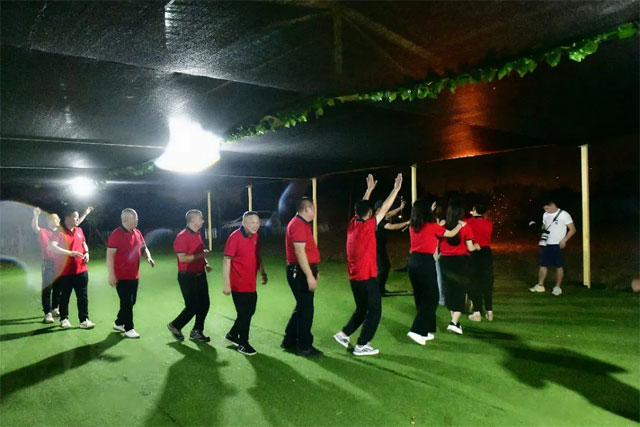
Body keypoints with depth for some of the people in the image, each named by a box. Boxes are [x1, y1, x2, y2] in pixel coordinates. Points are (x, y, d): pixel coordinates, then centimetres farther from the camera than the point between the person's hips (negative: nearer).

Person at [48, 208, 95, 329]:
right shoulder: (60, 232, -12)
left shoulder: (79, 230, 8)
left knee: (83, 296, 4)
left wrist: (86, 253, 5)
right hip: (65, 271, -5)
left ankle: (84, 320, 9)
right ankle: (64, 319, 26)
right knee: (65, 296, 10)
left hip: (81, 270, 5)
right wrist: (70, 253, -32)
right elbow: (51, 247, -26)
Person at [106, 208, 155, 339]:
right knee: (127, 303, -1)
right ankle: (129, 329, 11)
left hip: (134, 275, 8)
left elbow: (143, 247, 19)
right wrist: (111, 275, -20)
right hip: (121, 276, -7)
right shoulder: (116, 234, -15)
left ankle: (119, 323, 34)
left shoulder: (137, 233, 6)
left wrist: (148, 257, -2)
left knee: (131, 302, 16)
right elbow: (110, 255, -17)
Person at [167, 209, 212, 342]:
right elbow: (182, 258, -22)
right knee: (192, 306, -2)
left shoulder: (198, 235, 12)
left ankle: (197, 331, 23)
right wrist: (201, 255, -21)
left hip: (200, 275, 8)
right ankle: (175, 325, 22)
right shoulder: (182, 236, -15)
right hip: (187, 276, -8)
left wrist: (205, 263, 8)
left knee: (204, 304, 9)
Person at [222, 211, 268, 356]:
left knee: (249, 311, 18)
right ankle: (243, 343, 20)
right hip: (238, 284, -8)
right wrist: (226, 284, -19)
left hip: (251, 284, 8)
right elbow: (226, 260, -17)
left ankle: (233, 335, 38)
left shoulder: (255, 236, 6)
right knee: (244, 313, 2)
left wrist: (262, 273, 15)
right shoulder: (235, 237, -16)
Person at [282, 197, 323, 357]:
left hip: (302, 271, 11)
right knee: (306, 309, -2)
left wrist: (313, 271, 24)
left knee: (302, 307, 18)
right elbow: (299, 252, -24)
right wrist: (309, 276, -25)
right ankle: (305, 347, 9)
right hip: (300, 272, -11)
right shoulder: (298, 225, -17)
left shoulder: (302, 224, 16)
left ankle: (289, 341, 28)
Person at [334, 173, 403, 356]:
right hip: (367, 277, -8)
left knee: (362, 309, 21)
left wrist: (370, 189, 27)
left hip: (354, 277, 8)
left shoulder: (352, 224, 3)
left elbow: (362, 207, 19)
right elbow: (384, 209, -12)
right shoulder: (367, 226, -16)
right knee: (374, 311, 4)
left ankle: (344, 334, 19)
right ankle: (361, 346, 6)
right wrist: (396, 188, -5)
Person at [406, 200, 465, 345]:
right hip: (426, 262, -7)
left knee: (420, 297, 15)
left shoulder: (412, 227, 9)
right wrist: (460, 225, 25)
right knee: (431, 298, 1)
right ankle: (417, 331, -8)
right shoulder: (432, 226, -7)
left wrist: (430, 210, 40)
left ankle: (426, 331, 24)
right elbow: (451, 234, 6)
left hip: (413, 261, 7)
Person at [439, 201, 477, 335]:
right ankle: (454, 322, -6)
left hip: (445, 261, 3)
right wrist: (477, 247, 15)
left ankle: (455, 321, 25)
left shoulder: (442, 225, -4)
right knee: (460, 291, 5)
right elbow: (470, 248, -6)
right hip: (461, 261, -3)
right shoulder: (465, 227, -9)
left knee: (449, 290, 16)